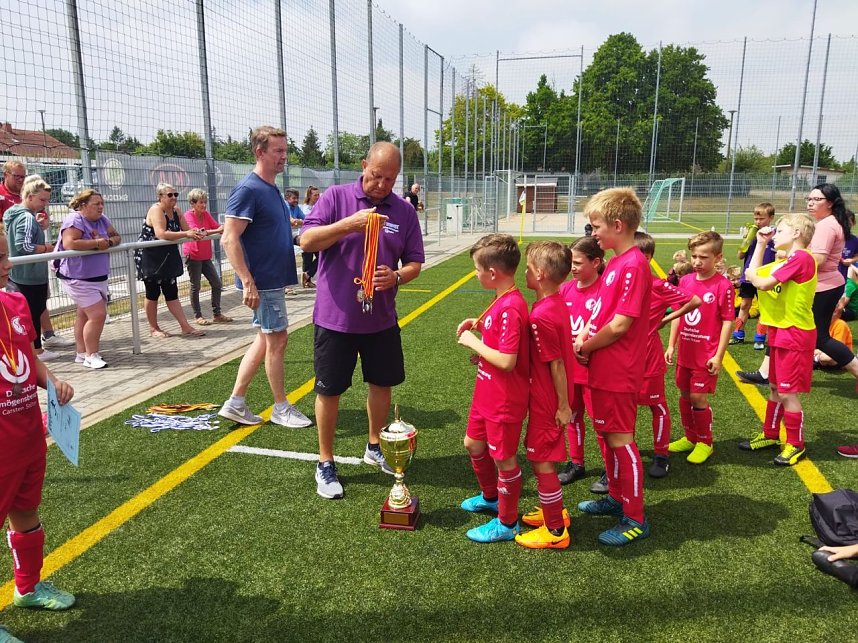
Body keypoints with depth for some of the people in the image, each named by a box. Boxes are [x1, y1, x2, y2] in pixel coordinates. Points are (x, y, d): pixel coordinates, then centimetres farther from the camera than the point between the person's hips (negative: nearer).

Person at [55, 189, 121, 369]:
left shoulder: (101, 219, 6)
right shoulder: (74, 220, -16)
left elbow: (117, 237, 11)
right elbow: (69, 244, -29)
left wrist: (108, 242, -12)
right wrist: (97, 243, -21)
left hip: (98, 277, 8)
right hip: (78, 279, -8)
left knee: (84, 314, 16)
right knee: (98, 315, -13)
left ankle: (82, 353, 25)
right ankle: (91, 356, -3)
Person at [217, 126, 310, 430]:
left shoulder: (271, 189, 13)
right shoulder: (248, 189, -16)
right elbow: (229, 239, -22)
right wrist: (247, 282, -26)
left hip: (274, 279, 9)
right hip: (263, 282, -9)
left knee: (265, 340, 13)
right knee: (277, 340, 1)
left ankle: (235, 403, 22)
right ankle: (281, 409, 16)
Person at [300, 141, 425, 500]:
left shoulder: (404, 211, 2)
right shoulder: (336, 196, -7)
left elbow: (415, 262, 5)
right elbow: (306, 241, -14)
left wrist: (396, 276, -17)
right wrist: (349, 224, -27)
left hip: (381, 318, 4)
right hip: (335, 317, -3)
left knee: (382, 383, 16)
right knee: (329, 390, 5)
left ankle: (374, 447, 39)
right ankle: (325, 464, 22)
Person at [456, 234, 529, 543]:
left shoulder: (510, 308, -27)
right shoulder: (503, 300, 3)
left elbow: (507, 361, -30)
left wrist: (473, 343, -19)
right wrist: (480, 324, 2)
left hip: (505, 401, -10)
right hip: (486, 394, 10)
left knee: (503, 458, 7)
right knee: (473, 444, 25)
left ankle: (507, 523, 26)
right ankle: (490, 496, 48)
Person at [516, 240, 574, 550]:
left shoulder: (541, 317, -26)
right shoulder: (557, 303, 3)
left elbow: (557, 364, -22)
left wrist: (563, 405, -15)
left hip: (546, 402, -10)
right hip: (549, 398, 10)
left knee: (542, 462, 3)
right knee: (542, 457, 22)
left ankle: (555, 531, 17)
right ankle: (554, 511, 38)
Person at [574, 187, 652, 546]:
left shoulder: (633, 266, -20)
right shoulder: (615, 262, 10)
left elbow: (620, 324, -23)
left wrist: (585, 346, -10)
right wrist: (584, 337, -1)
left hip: (617, 373, -9)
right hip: (600, 369, 9)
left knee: (620, 440, 1)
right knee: (607, 436, 20)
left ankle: (635, 519, 15)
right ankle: (617, 498, 37)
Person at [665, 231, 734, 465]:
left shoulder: (723, 285, -13)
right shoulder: (685, 281, 4)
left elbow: (728, 321, -12)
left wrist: (719, 355, -13)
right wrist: (671, 345, 8)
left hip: (706, 355, -6)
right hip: (685, 352, 6)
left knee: (698, 397, -2)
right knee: (685, 394, 14)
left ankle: (705, 443, 18)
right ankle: (690, 437, 31)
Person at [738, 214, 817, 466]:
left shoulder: (801, 257, -18)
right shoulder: (786, 261, 12)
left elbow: (764, 284, -22)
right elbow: (753, 273, 14)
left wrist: (754, 277, 0)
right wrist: (761, 244, 11)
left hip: (795, 334, -10)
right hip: (780, 332, 10)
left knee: (787, 392, -1)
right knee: (775, 388, 18)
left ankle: (796, 445, 13)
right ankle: (770, 435, 31)